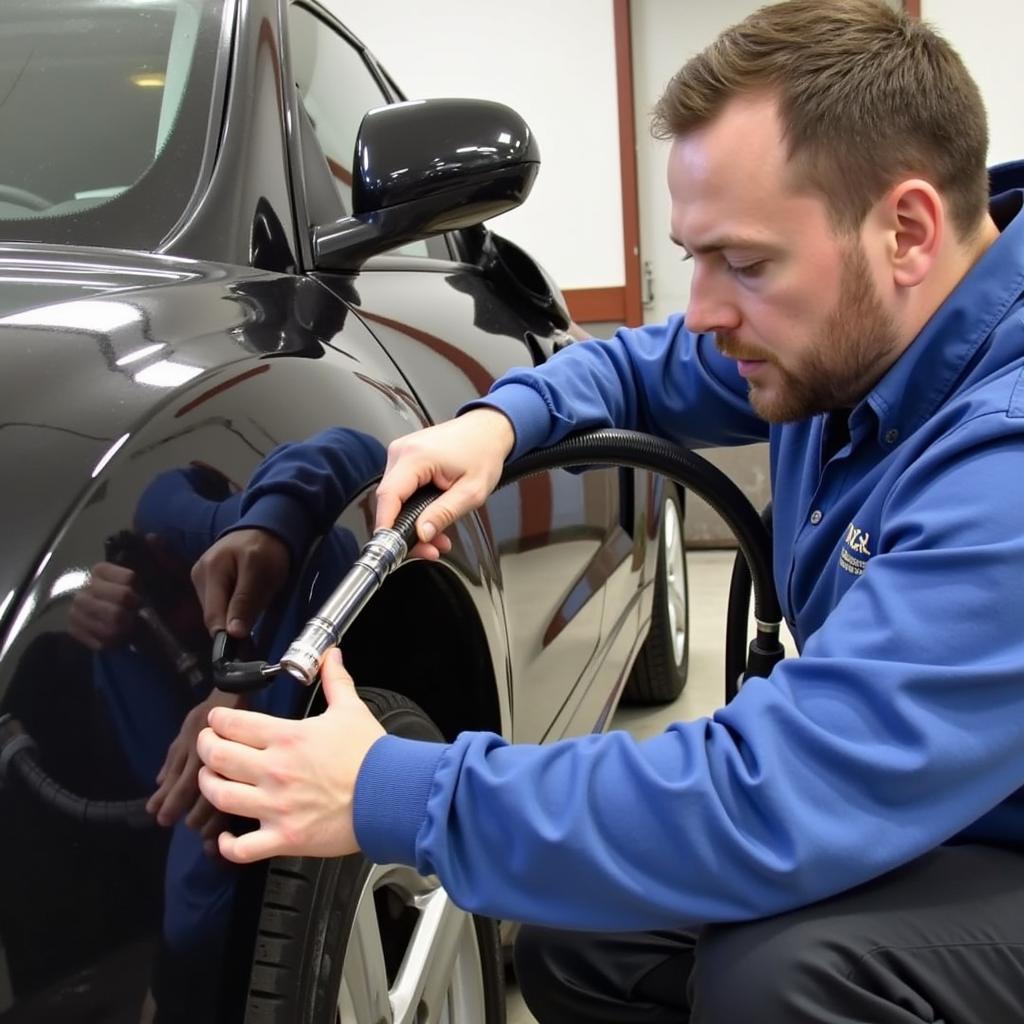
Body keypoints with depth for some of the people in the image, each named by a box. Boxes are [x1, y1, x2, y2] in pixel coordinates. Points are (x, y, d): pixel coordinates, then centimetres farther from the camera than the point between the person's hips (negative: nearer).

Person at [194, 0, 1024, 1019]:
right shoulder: (843, 325, -5)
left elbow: (776, 800, -39)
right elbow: (643, 367, 14)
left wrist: (391, 793, -31)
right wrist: (499, 419, -8)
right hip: (897, 821, 7)